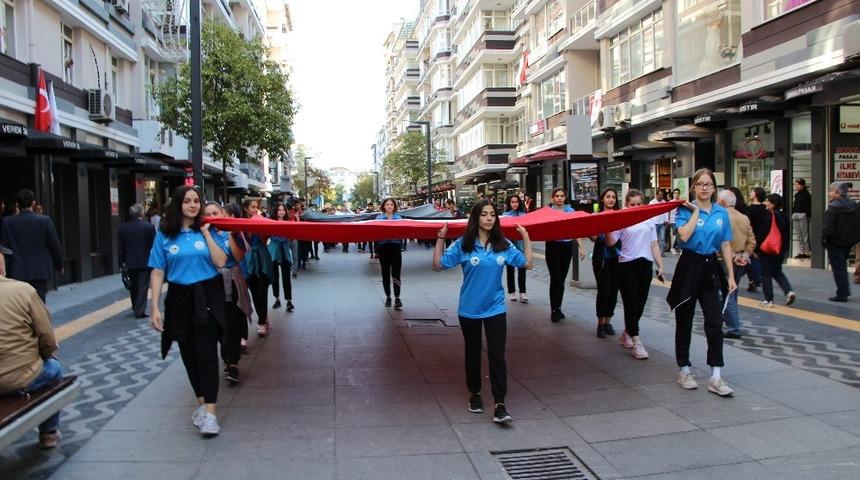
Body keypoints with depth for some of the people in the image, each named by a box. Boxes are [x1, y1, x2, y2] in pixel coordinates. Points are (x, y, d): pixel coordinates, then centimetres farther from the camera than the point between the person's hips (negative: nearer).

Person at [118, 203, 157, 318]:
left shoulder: (123, 228, -2)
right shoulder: (149, 227, -10)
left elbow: (120, 248, 1)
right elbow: (153, 245, -7)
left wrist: (122, 262, 8)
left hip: (130, 263, 3)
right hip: (145, 262, -3)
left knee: (133, 287, 18)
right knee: (143, 287, 1)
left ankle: (136, 308, 31)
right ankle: (140, 311, -2)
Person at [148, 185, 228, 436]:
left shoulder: (208, 230, 2)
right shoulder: (164, 235, 2)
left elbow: (220, 262, -11)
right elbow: (157, 272, 0)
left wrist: (206, 233, -10)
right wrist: (154, 308, -6)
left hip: (207, 297, -2)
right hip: (180, 300, 2)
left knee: (206, 354, -7)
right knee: (189, 355, 10)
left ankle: (209, 412, -7)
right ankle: (201, 403, 26)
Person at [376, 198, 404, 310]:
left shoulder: (398, 217, 8)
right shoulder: (379, 218, 4)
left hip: (395, 247, 0)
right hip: (383, 247, 0)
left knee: (396, 273, -5)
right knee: (385, 273, 8)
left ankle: (397, 298, -4)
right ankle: (388, 297, 18)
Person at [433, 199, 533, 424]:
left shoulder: (503, 245, -1)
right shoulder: (463, 245, -8)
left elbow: (528, 263, 2)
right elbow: (438, 265, -8)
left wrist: (526, 237, 1)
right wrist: (440, 239, -12)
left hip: (495, 308, 1)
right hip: (469, 309, -1)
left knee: (497, 355, -5)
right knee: (473, 354, 14)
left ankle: (499, 405, -2)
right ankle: (474, 394, 33)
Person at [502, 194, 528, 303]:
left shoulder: (523, 215, 5)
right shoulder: (505, 215, 2)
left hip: (521, 244, 0)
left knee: (522, 269, -5)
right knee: (510, 269, 8)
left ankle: (522, 293, -4)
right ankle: (512, 292, 18)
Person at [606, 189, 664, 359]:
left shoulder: (648, 220, 11)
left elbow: (654, 245, 13)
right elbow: (610, 242, -9)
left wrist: (660, 265, 7)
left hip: (645, 264, 4)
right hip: (627, 265, -4)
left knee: (640, 304, 10)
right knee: (631, 304, -5)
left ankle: (626, 333, 29)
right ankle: (636, 342, -4)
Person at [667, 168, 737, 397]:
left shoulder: (721, 213, 7)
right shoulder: (686, 209, -4)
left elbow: (725, 245, 9)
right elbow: (684, 236, -22)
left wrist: (731, 275, 5)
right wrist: (696, 211, -13)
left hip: (711, 269, 3)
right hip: (689, 267, -3)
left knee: (715, 323, -4)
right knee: (684, 322, 7)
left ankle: (716, 376, 0)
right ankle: (684, 370, 21)